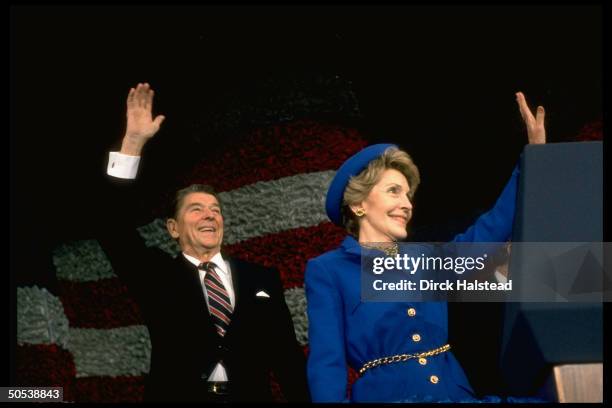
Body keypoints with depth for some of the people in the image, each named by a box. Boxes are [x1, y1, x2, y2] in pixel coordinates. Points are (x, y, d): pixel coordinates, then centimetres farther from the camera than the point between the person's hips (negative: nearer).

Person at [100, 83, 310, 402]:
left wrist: (304, 398, -6)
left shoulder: (262, 279, 10)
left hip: (250, 396, 2)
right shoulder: (158, 276, 6)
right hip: (177, 395, -1)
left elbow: (287, 356, 7)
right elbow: (114, 226, -7)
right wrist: (133, 143, -12)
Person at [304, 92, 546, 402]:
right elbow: (327, 362, -6)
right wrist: (332, 400, -25)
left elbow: (494, 225, 24)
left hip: (456, 392, 5)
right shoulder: (326, 271, 4)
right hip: (385, 394, -5)